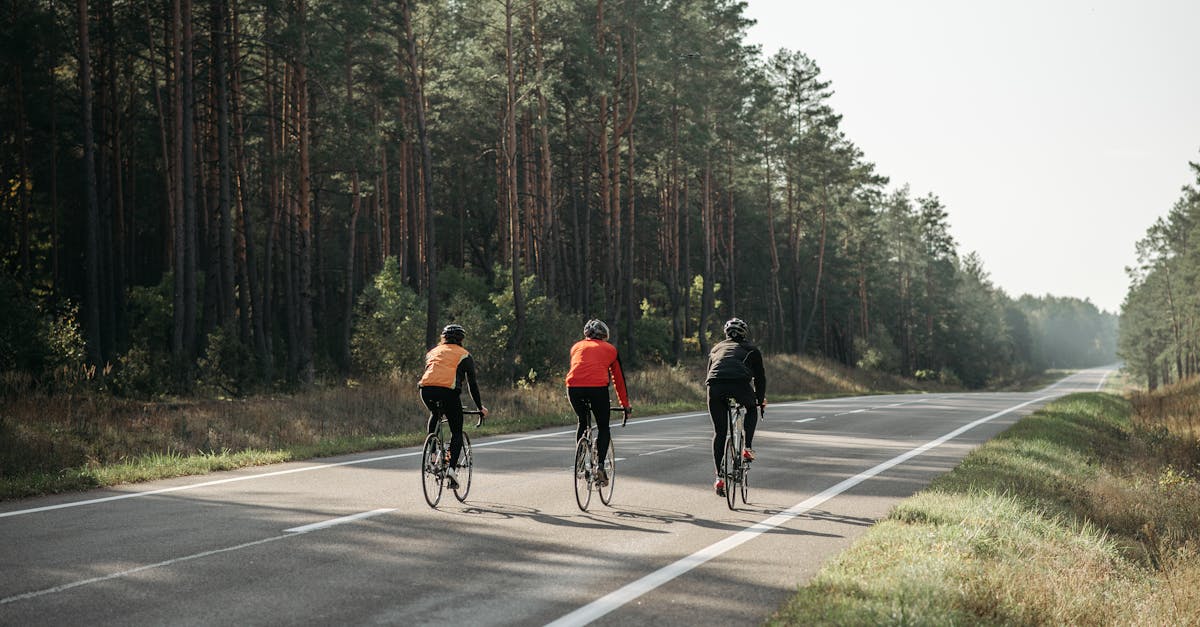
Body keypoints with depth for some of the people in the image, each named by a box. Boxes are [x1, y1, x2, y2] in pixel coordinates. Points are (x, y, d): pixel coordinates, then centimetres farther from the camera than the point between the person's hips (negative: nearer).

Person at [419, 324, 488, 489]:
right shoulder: (464, 355, 18)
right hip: (449, 391, -3)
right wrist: (480, 407, 26)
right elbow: (472, 384, 17)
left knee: (434, 415, 35)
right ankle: (451, 468, -12)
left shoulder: (433, 352, 29)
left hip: (426, 390, 3)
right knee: (457, 433, 8)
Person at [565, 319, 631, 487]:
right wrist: (625, 404, 36)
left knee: (582, 423, 25)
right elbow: (618, 378, 28)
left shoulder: (577, 346, 28)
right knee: (604, 428, 14)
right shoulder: (610, 349, 23)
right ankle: (600, 466, -3)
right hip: (598, 387, -2)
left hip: (573, 387, 2)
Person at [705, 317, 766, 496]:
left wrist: (717, 394, 48)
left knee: (719, 432, 12)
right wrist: (760, 400, 39)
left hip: (715, 387, 2)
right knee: (751, 409, 31)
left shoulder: (716, 348, 34)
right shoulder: (750, 349, 26)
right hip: (740, 384, -2)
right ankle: (747, 448, 14)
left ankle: (719, 477, 6)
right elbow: (760, 377, 27)